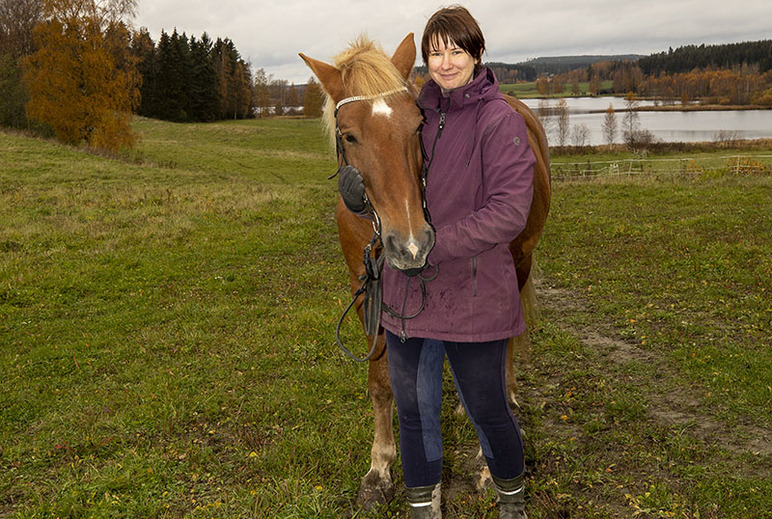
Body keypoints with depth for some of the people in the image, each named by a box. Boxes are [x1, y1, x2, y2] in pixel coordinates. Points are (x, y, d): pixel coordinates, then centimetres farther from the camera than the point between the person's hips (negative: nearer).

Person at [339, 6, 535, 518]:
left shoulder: (501, 120, -11)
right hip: (407, 293, 5)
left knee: (488, 409, 12)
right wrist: (361, 190, -8)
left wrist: (436, 246, -25)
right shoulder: (416, 113, 7)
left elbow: (508, 212, -19)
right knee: (414, 410, 16)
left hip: (473, 296, -5)